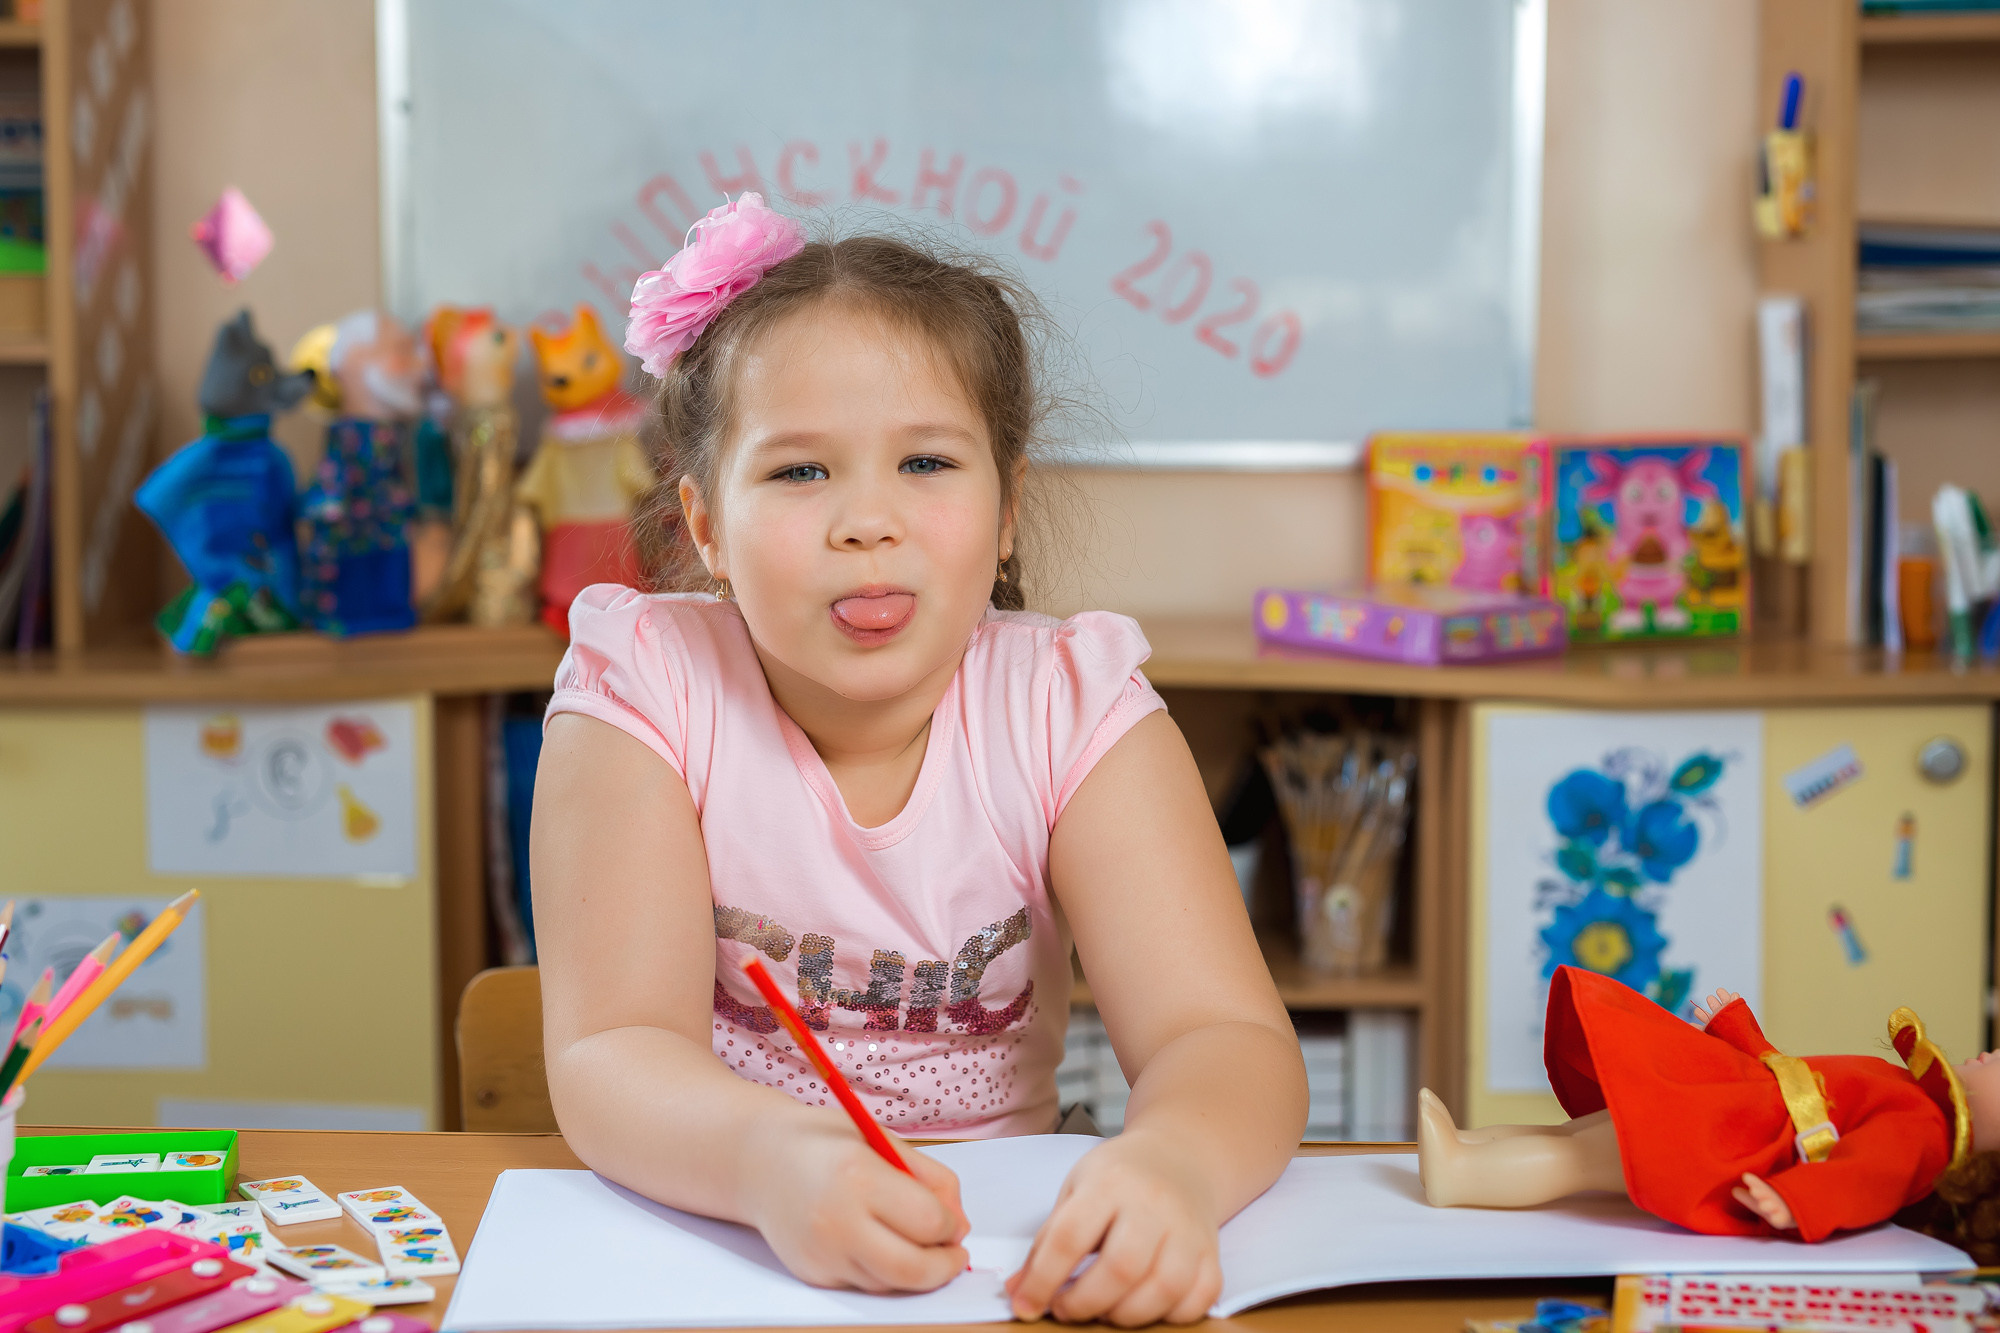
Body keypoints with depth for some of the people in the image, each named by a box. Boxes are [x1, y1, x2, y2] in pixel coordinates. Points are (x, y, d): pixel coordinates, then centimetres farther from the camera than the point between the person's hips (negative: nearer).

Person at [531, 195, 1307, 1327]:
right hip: (702, 1228, -1)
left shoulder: (1073, 710, -8)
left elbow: (1228, 1042, -16)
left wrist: (1167, 1166, -39)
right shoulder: (648, 692, -10)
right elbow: (613, 1058, -19)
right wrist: (773, 1161, -40)